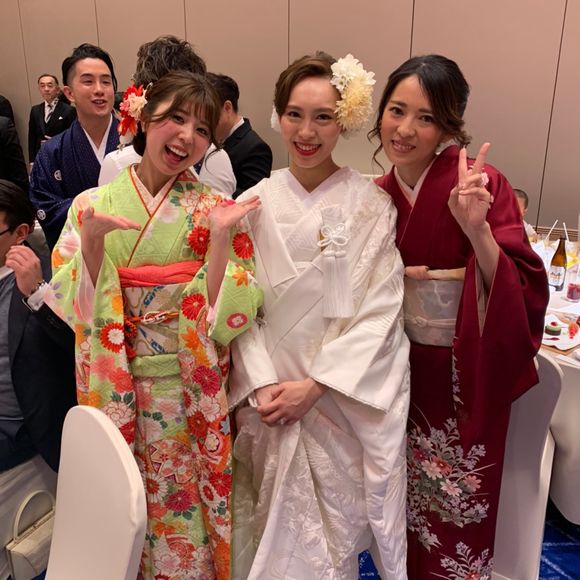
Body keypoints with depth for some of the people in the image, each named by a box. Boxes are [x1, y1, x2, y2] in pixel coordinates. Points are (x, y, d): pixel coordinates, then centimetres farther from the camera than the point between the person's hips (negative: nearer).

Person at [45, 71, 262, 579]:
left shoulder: (216, 211, -7)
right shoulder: (91, 206, -3)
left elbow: (225, 318, -13)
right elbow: (74, 309, -7)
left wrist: (220, 237, -25)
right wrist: (92, 239, -22)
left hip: (190, 397, -1)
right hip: (112, 393, 1)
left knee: (185, 510, 15)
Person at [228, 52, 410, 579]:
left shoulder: (371, 207, -8)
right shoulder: (256, 203, -1)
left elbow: (379, 313, -11)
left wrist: (313, 386, -16)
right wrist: (261, 383, -12)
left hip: (345, 401, -2)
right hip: (268, 397, 2)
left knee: (334, 530, 13)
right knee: (276, 529, 17)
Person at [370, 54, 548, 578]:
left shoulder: (482, 185, -16)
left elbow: (522, 289, -22)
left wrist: (476, 228, -35)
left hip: (469, 371, -4)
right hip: (406, 367, 5)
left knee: (459, 506, 13)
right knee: (411, 494, 23)